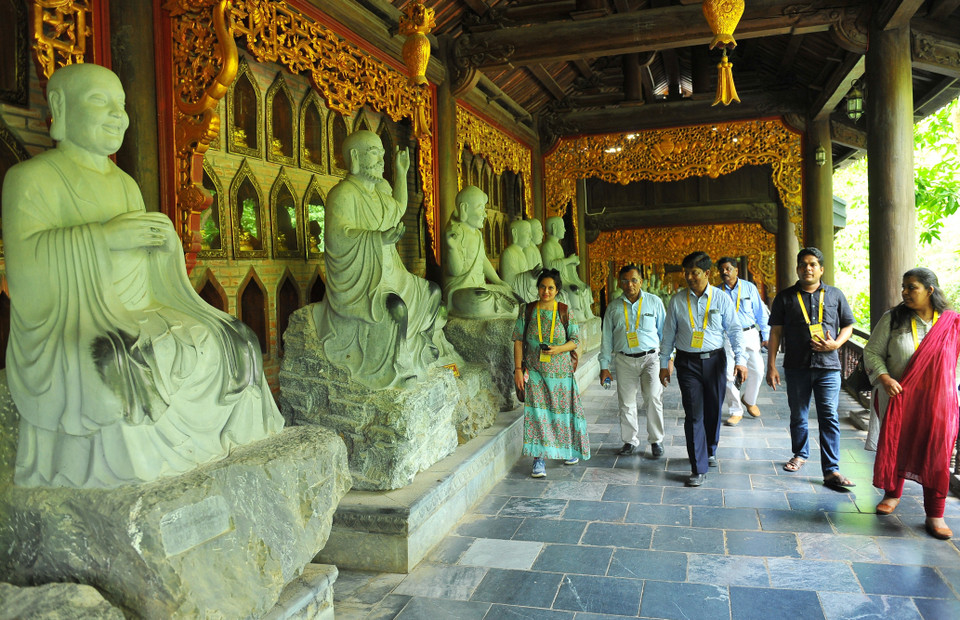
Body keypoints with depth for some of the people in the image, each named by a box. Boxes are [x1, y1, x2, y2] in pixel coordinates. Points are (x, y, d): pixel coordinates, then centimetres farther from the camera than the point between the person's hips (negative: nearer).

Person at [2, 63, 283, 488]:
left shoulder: (125, 183, 20)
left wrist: (165, 236, -5)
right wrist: (106, 235, -20)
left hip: (143, 320, 7)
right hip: (73, 330, -6)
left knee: (233, 346, -10)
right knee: (123, 371, -37)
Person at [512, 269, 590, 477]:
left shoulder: (565, 312, -1)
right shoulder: (527, 311, 0)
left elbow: (575, 340, 2)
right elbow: (518, 341, 1)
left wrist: (558, 349, -18)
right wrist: (518, 369, -5)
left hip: (560, 371, 1)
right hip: (535, 371, 0)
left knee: (564, 409, 9)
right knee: (537, 412, -8)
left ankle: (570, 449, 33)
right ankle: (539, 459, -2)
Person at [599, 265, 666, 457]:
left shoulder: (654, 302, 3)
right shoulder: (614, 307, 6)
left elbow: (664, 331, 8)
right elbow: (607, 337, 10)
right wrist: (604, 366, 8)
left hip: (650, 357, -1)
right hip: (624, 360, 2)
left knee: (653, 398, -12)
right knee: (626, 402, 5)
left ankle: (656, 440, 5)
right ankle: (630, 441, 20)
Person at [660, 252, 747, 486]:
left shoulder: (721, 299, 0)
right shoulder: (677, 300, 1)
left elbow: (735, 330, 2)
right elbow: (668, 333, 6)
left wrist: (739, 359, -6)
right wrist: (664, 364, 7)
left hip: (714, 360, 1)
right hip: (687, 362, -1)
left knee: (713, 410, 11)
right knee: (694, 415, -4)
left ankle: (710, 451, 38)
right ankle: (698, 469, 1)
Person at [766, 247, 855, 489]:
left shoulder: (835, 295, 7)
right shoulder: (785, 297, 4)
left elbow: (848, 325, 13)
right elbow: (776, 331, 4)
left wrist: (836, 344, -8)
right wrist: (771, 365, -2)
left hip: (828, 366, 0)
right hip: (797, 367, 1)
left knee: (829, 417, -4)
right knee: (798, 415, 13)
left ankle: (831, 470, -1)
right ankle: (800, 454, 34)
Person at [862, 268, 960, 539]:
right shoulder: (892, 319, -3)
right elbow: (872, 352, -1)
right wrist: (884, 378, -16)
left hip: (937, 402, -1)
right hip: (899, 398, 1)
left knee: (936, 455, 0)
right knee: (895, 447, 11)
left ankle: (935, 515, 13)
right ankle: (892, 494, 35)